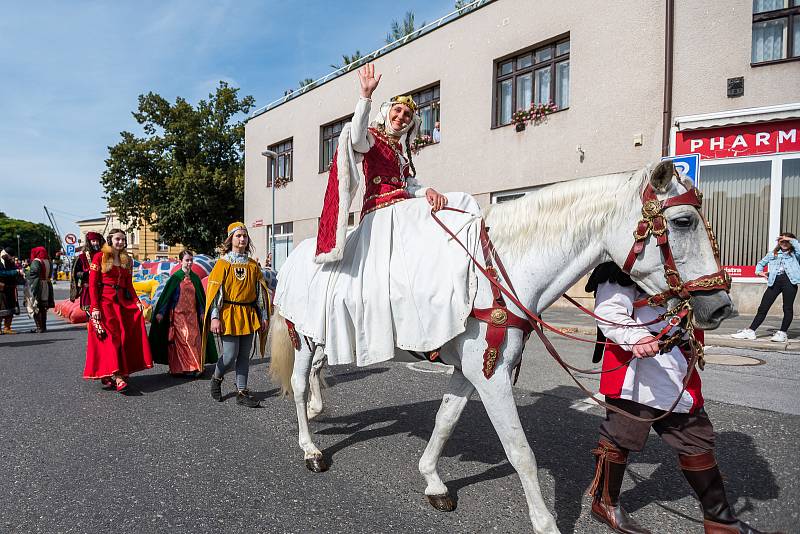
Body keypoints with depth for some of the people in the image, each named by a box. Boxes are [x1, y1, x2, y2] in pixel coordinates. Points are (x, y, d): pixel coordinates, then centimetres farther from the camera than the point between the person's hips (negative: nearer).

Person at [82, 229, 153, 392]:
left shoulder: (127, 260, 16)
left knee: (123, 337, -4)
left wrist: (136, 301, 1)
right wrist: (95, 308, -13)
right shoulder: (99, 257, 2)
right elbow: (92, 284, -3)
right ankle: (116, 377, -20)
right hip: (104, 302, -5)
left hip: (122, 302, 5)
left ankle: (110, 376, 3)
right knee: (109, 337, -13)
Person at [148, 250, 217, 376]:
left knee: (194, 339, 0)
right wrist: (160, 312, -6)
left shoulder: (195, 278, 10)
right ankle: (182, 368, 0)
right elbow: (166, 295, -2)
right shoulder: (175, 277, -2)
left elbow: (201, 297, 16)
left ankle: (195, 367, 6)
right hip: (178, 314, -4)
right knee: (181, 341, -7)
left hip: (192, 314, 4)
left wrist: (202, 312, 14)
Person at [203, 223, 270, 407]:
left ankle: (242, 392, 16)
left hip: (249, 315, 4)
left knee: (244, 355, 7)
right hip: (229, 315, -4)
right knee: (230, 355, -5)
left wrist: (264, 316, 9)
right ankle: (216, 379, 24)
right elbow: (213, 291, -8)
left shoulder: (252, 264, 11)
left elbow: (261, 291, 13)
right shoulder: (223, 263, -2)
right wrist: (214, 317, -15)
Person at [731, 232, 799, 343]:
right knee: (763, 307, -1)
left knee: (788, 308, -2)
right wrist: (759, 271, 11)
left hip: (789, 281, -2)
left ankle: (783, 333, 6)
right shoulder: (772, 254, 21)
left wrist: (791, 239, -2)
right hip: (775, 281, 3)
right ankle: (750, 331, -1)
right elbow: (761, 263, 30)